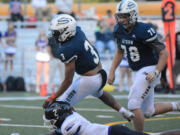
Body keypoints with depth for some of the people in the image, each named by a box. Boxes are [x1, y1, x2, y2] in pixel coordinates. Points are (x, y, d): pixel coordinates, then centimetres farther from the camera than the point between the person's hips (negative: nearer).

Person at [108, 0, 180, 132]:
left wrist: (156, 73, -27)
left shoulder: (144, 31, -23)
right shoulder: (119, 30, 0)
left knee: (133, 105, -15)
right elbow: (120, 52, 18)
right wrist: (112, 71, 9)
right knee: (148, 112, 14)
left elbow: (163, 53, -17)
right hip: (137, 72, 8)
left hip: (149, 70, -8)